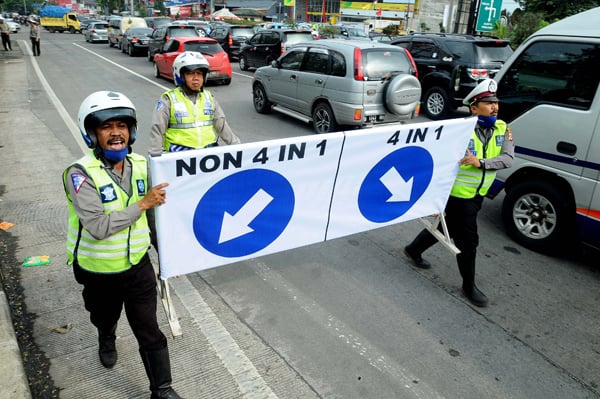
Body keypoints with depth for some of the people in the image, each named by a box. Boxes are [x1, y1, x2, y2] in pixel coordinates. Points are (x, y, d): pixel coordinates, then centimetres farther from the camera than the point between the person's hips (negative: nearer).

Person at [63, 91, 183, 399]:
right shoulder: (81, 174, -22)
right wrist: (142, 204, -29)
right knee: (105, 318, 27)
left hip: (138, 266, 2)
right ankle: (107, 340, 62)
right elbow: (97, 227, -33)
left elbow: (156, 209, 7)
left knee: (149, 332, 5)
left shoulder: (141, 166, -7)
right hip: (98, 272, -2)